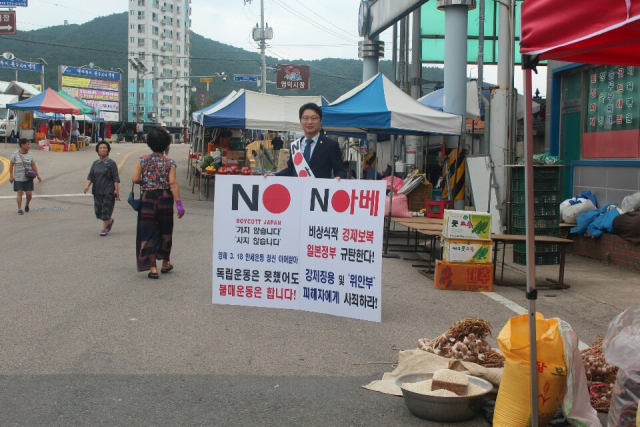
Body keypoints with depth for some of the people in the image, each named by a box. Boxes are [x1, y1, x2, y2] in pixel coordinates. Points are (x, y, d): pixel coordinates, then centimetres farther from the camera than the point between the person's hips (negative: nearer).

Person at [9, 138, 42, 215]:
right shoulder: (15, 155, -4)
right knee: (20, 193, -4)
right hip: (18, 178, -2)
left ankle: (27, 205, 28)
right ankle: (19, 209, 5)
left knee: (29, 193, 0)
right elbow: (11, 165, 1)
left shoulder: (30, 155, 2)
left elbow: (33, 165, 5)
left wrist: (38, 175, 0)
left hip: (28, 178, 2)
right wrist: (11, 176, -2)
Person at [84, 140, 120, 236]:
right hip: (97, 191, 5)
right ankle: (110, 221, 32)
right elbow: (90, 176, 8)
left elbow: (115, 178, -6)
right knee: (98, 209, 6)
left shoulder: (111, 163, -4)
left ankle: (105, 228, 4)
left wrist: (116, 190, -12)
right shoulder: (95, 163, 10)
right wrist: (87, 185, -8)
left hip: (108, 191, -5)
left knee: (106, 209, -7)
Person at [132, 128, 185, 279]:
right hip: (165, 198, 0)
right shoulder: (170, 163, -3)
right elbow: (173, 183, -12)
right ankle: (165, 264, 29)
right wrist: (178, 203, -14)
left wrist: (145, 182, 12)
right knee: (165, 232, 16)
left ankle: (152, 268, -4)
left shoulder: (142, 161, 0)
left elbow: (135, 179, -9)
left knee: (148, 233, 3)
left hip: (147, 198, 0)